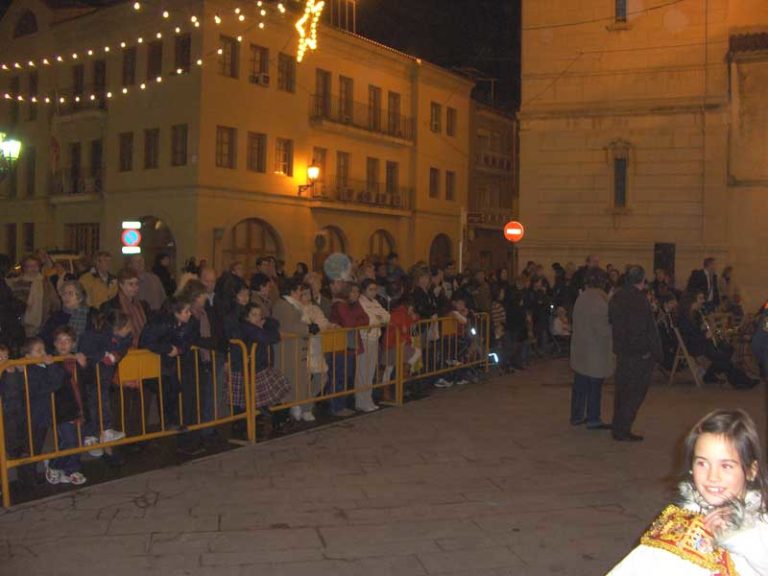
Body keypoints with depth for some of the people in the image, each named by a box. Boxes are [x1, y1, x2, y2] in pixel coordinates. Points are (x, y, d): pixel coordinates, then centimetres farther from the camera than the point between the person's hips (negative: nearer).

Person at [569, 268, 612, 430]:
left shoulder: (581, 298, 5)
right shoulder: (600, 300, -19)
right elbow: (602, 328, -21)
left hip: (579, 348, 8)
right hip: (595, 349, -8)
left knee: (580, 384, 15)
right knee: (594, 385, 3)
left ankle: (577, 416, 23)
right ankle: (593, 419, 10)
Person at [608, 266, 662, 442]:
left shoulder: (616, 298, 6)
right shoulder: (640, 300, -18)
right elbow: (650, 330, -18)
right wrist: (658, 353, -11)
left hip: (621, 352, 8)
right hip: (639, 353, -8)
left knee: (622, 390, 16)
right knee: (636, 393, 0)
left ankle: (618, 428, 23)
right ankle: (623, 430, 0)